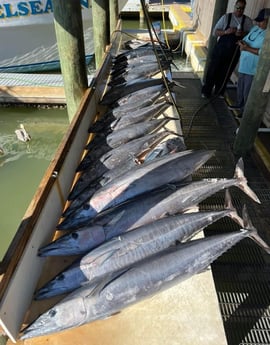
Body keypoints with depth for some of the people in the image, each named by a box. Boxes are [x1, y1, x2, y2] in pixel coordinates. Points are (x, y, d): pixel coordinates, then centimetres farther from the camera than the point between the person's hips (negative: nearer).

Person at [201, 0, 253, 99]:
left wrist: (243, 34, -18)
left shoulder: (248, 21, 2)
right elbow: (215, 32, -4)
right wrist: (226, 32, -22)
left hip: (234, 52, 2)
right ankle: (206, 91, 16)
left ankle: (219, 91, 28)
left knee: (226, 73, 12)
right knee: (213, 71, 2)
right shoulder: (226, 17, -4)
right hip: (220, 49, -2)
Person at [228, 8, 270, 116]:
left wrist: (248, 48, -26)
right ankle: (240, 105, 40)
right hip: (244, 64, 9)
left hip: (254, 68, -9)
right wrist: (242, 43, -4)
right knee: (240, 86, 21)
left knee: (248, 91, -1)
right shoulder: (255, 28, 9)